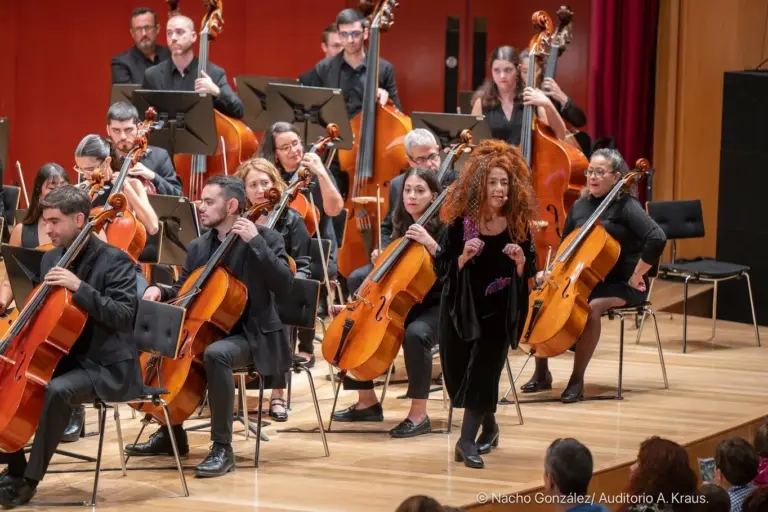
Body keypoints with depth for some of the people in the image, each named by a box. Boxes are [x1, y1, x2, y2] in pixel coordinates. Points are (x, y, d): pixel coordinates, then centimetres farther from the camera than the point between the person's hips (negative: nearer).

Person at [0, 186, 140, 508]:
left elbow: (123, 316, -24)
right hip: (63, 358, 8)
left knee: (57, 391, -34)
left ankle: (30, 480, -24)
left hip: (105, 366, -8)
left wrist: (79, 287, -30)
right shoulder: (51, 258, 10)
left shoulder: (113, 260, -13)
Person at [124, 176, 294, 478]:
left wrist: (255, 242, -25)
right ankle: (171, 433, 12)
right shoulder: (198, 247, 10)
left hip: (252, 336, -7)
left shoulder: (266, 238, -8)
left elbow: (284, 286, -22)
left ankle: (222, 448, -28)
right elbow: (183, 291, 20)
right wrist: (160, 291, -2)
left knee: (216, 353, -37)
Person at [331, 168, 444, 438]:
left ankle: (419, 415, -29)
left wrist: (430, 243, -31)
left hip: (436, 307, -7)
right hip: (402, 304, 7)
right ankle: (368, 401, 9)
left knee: (415, 334, -38)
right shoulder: (401, 227, 8)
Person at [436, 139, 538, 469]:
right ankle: (488, 425, 35)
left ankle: (468, 440, -10)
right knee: (459, 375, 8)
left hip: (498, 311, -1)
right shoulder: (460, 223, -10)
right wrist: (464, 256, -24)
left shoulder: (517, 224, -6)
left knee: (483, 370, -16)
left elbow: (529, 273, 2)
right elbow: (442, 269, -7)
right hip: (461, 310, 1)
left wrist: (520, 260, -19)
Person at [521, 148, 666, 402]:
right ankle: (542, 373, -1)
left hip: (621, 286, -7)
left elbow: (657, 239, -25)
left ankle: (577, 380, -26)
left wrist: (636, 276, -22)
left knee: (591, 307, -37)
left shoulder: (626, 206, -11)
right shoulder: (580, 206, 9)